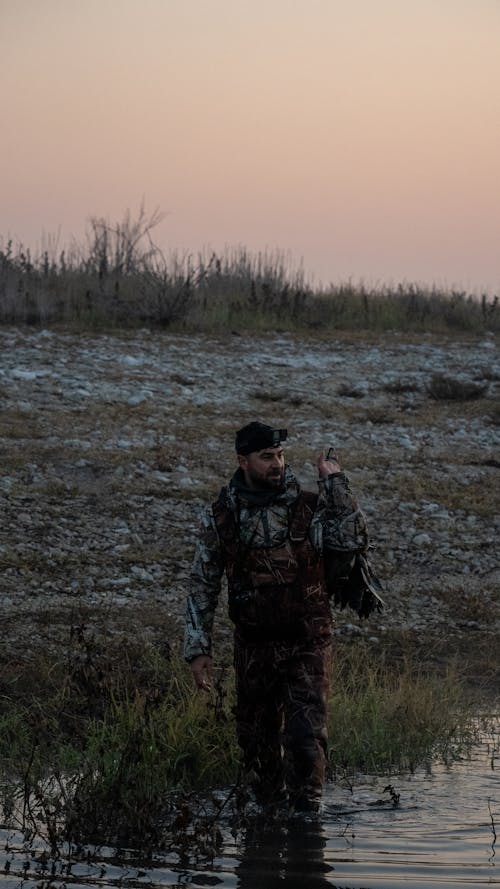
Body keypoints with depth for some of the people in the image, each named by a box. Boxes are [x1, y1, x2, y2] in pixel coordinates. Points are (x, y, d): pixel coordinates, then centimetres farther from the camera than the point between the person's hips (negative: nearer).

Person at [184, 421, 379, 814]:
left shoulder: (309, 507, -3)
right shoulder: (220, 516, 1)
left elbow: (352, 539, -22)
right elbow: (203, 587, 5)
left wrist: (335, 483, -18)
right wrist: (198, 649, -1)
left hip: (308, 644, -2)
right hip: (254, 646, 2)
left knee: (306, 736, -11)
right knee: (258, 740, 9)